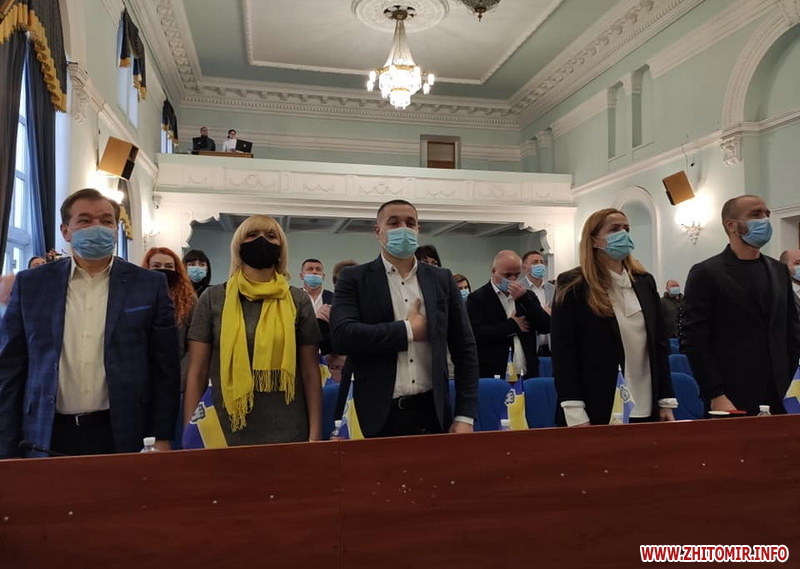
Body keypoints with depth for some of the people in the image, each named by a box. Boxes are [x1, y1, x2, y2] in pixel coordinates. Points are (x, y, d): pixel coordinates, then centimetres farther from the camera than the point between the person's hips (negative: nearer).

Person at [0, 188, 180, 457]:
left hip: (123, 436, -1)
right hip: (46, 438, 2)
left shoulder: (149, 284, -1)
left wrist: (162, 438, -3)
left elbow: (165, 367, 0)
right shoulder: (31, 284, 4)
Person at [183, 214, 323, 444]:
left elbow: (311, 373, 2)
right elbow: (197, 374, 2)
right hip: (226, 434, 0)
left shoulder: (298, 300, 2)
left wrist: (315, 434, -2)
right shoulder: (213, 299, 1)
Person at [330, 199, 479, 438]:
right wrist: (407, 330, -12)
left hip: (431, 413, 2)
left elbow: (464, 348, 6)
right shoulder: (354, 279, -1)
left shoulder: (442, 279, 6)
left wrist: (465, 415, -1)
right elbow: (342, 335, -16)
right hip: (377, 416, -2)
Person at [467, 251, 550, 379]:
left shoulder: (528, 296, 14)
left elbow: (546, 327, 3)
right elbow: (475, 334, -15)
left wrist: (524, 299, -7)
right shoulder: (477, 298, -2)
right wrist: (512, 325, -7)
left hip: (527, 377, 4)